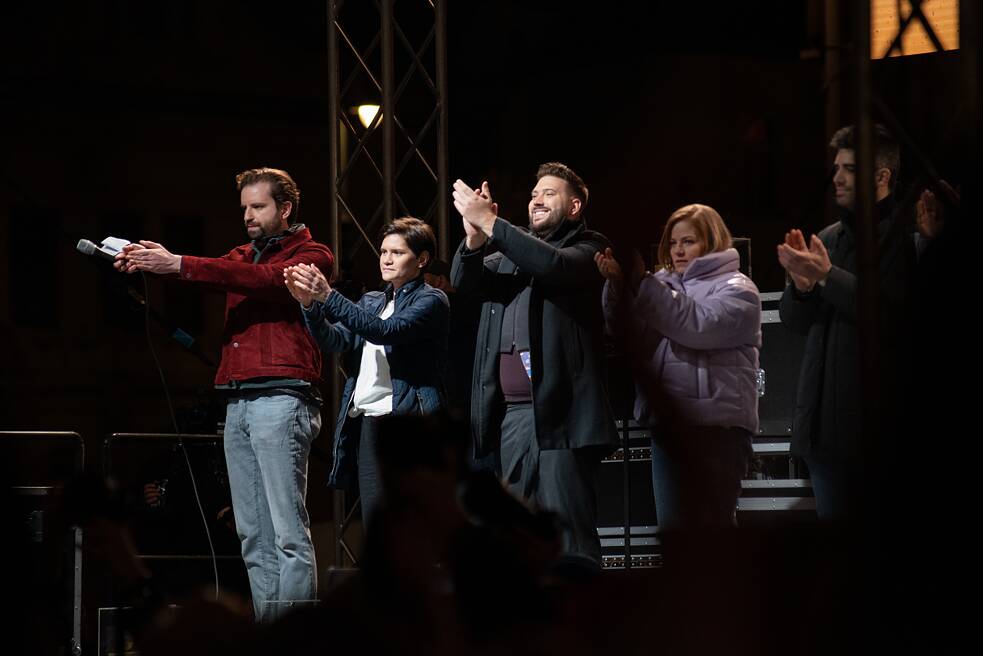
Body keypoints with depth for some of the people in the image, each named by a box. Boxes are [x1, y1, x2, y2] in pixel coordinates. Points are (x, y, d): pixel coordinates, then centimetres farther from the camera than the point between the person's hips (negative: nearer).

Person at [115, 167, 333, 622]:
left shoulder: (310, 255, 2)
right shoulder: (242, 257, 22)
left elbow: (265, 278, -16)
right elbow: (205, 275, 6)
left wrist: (180, 265, -22)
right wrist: (151, 261, -16)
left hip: (281, 398, -7)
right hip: (238, 402, 7)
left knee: (288, 529, -10)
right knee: (252, 534, 6)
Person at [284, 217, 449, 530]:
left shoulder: (432, 301, 0)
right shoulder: (371, 302, 23)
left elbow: (386, 331, -16)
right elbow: (336, 340, 10)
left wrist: (328, 297, -21)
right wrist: (310, 304, -9)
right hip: (368, 423, 7)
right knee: (374, 523, 1)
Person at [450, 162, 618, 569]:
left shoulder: (587, 248, 6)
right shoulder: (507, 255, 24)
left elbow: (554, 264, -15)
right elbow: (463, 281, 7)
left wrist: (490, 222, -16)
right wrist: (474, 236, -13)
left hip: (559, 412, -6)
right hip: (512, 413, 6)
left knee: (568, 535, -12)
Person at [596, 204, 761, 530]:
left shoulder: (736, 289, 1)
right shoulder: (663, 283, 18)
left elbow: (698, 325, -18)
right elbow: (624, 331, 6)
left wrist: (640, 281, -16)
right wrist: (617, 283, -11)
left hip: (716, 426, -6)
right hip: (667, 424, 6)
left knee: (710, 527, -7)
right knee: (673, 526, 5)